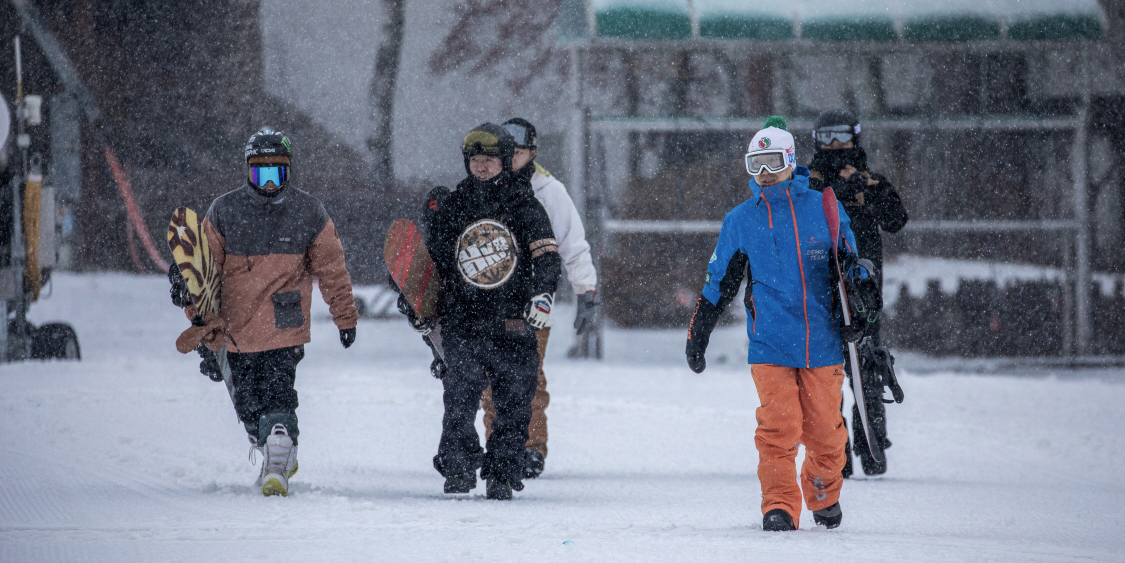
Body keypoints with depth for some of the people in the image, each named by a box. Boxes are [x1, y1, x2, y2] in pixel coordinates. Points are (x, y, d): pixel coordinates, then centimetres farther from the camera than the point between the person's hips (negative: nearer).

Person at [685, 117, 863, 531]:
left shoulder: (824, 209, 4)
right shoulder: (741, 220, 7)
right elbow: (718, 283, 15)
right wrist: (697, 337, 15)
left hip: (823, 343, 0)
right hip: (770, 345, 0)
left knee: (825, 432, 5)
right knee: (778, 430, -12)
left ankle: (825, 499, 27)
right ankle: (779, 507, -8)